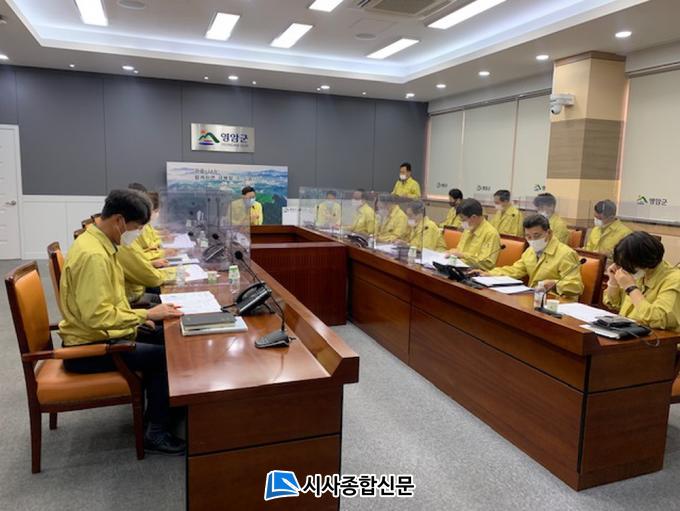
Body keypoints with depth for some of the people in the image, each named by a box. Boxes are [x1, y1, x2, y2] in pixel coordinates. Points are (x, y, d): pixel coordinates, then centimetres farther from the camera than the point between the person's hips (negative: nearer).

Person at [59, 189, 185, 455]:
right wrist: (145, 314, -24)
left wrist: (135, 317, 5)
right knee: (166, 355, -13)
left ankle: (157, 407, 24)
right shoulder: (93, 254, -27)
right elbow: (96, 315, -32)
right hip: (89, 346, -10)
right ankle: (156, 432, 3)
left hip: (100, 333, 10)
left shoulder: (99, 244, 5)